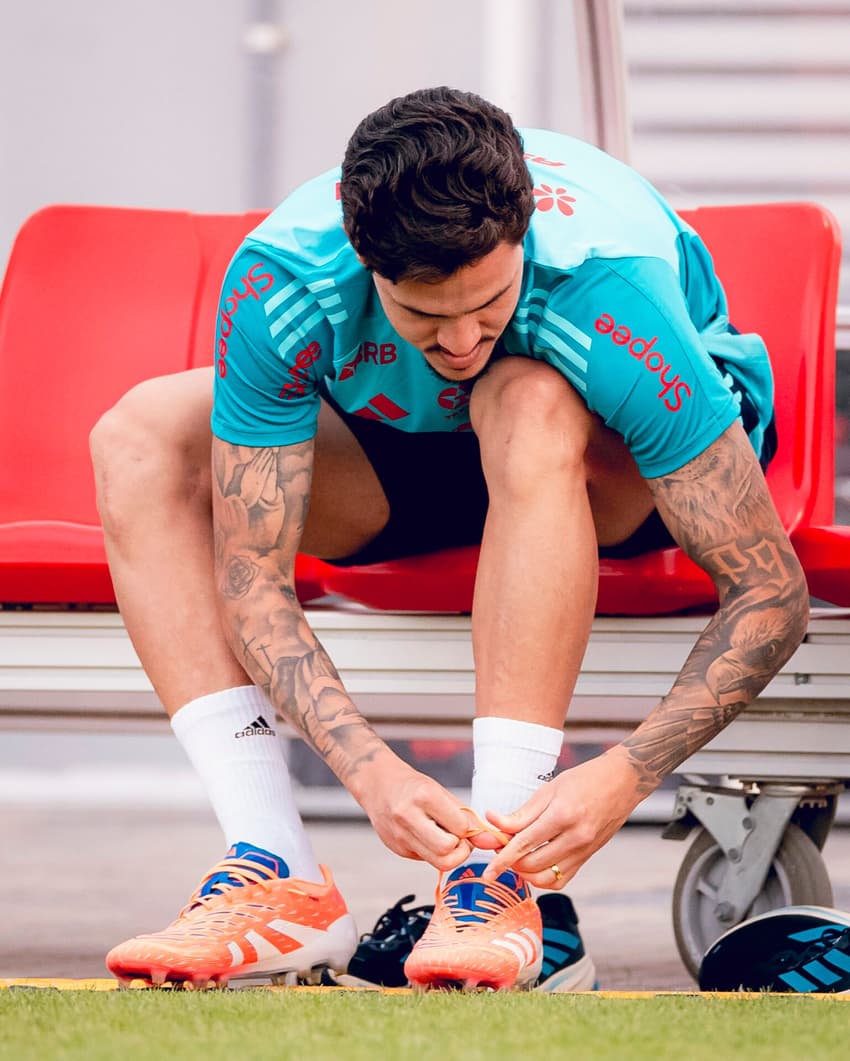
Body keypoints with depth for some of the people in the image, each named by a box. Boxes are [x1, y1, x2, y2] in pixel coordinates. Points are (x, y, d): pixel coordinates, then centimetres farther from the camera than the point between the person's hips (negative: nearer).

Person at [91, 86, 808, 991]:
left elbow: (770, 592, -34)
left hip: (622, 472, -3)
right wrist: (371, 771, -43)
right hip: (405, 448, 3)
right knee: (140, 440, -21)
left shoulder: (612, 296, -39)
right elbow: (251, 580, -28)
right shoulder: (277, 283, -32)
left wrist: (623, 777, -47)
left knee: (527, 404, -39)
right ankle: (280, 880, -28)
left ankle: (497, 880, -38)